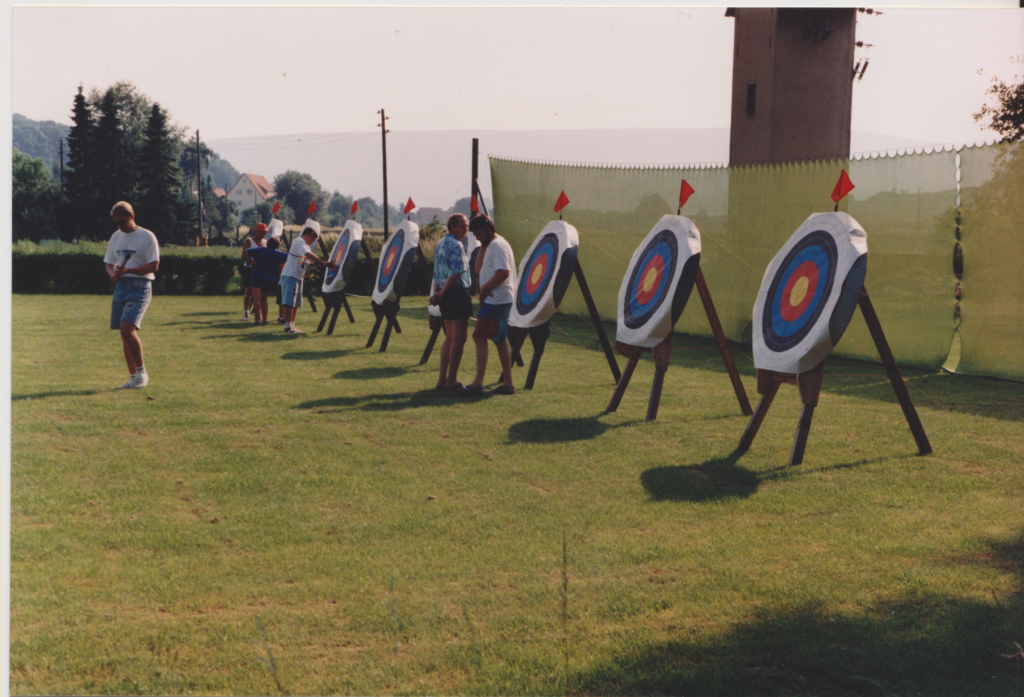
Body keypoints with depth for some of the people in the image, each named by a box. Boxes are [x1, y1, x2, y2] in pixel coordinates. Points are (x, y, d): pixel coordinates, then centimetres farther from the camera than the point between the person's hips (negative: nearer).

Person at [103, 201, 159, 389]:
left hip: (139, 287, -7)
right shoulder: (115, 237, 16)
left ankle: (141, 372, -7)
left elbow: (153, 266, -11)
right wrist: (112, 273, -2)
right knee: (124, 333, 6)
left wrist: (127, 270, -20)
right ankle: (133, 377, 14)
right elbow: (109, 263, 22)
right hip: (120, 286, 7)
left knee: (126, 329, -20)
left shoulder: (146, 237, -5)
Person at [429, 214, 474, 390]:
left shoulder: (440, 244, 16)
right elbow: (455, 274, -21)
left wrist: (438, 293, 8)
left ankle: (443, 379, 16)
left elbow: (437, 274, 15)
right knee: (459, 338, -4)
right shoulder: (456, 245, -14)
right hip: (458, 293, -9)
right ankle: (451, 380, -4)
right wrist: (442, 294, -13)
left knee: (450, 337, 15)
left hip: (446, 294, 9)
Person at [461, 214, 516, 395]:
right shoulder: (492, 245, 19)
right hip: (500, 299, 11)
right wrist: (482, 247, 10)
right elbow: (479, 269, 18)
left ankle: (478, 383, -13)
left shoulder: (497, 245, -13)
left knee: (480, 336, -11)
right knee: (500, 340, 12)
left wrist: (484, 288, -16)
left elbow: (503, 272, -25)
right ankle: (507, 383, 14)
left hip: (495, 300, -11)